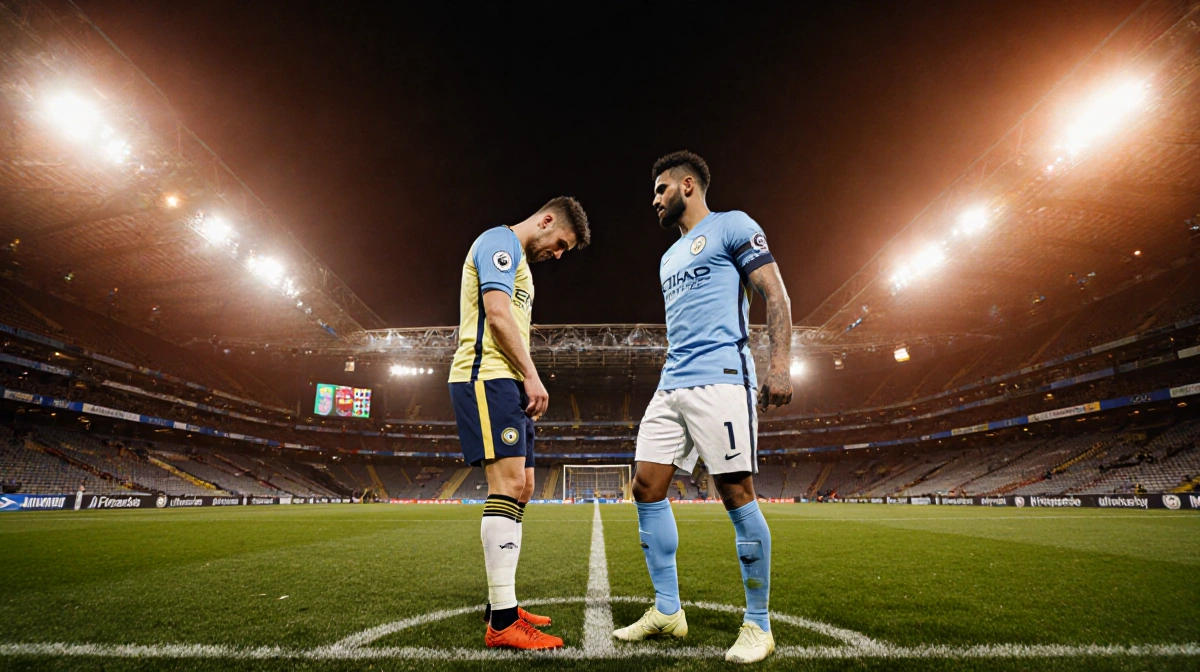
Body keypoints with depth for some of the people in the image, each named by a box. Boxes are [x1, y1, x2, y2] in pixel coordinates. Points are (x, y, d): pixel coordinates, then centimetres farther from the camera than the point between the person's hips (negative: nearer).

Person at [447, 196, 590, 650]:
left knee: (520, 488, 8)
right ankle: (502, 623, -12)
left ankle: (501, 606, 15)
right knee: (508, 483, -16)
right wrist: (531, 375, -14)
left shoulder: (518, 259, 27)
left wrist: (526, 384, 17)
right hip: (487, 377, -11)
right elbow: (496, 313, -16)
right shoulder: (500, 241, -3)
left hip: (506, 384, 11)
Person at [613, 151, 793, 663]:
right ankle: (667, 611, 15)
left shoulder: (732, 226, 4)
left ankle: (758, 625, 10)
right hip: (671, 388, 8)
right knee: (646, 486, 2)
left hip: (720, 379, -8)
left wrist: (780, 363, -16)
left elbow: (775, 295, -5)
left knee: (736, 494, -6)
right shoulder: (669, 257, 26)